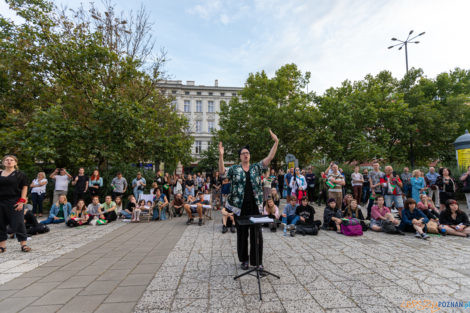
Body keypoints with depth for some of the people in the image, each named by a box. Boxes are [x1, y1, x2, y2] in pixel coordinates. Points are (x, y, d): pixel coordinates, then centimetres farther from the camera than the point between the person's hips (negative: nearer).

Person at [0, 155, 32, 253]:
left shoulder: (20, 174, 2)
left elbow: (24, 188, -2)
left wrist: (22, 201, -10)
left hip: (14, 202, -4)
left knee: (18, 223, -3)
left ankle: (23, 244, 5)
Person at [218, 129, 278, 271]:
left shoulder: (256, 167, 7)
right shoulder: (234, 169, 4)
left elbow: (269, 158, -2)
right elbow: (222, 172, -10)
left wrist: (276, 142, -11)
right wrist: (221, 156, -23)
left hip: (255, 206, 1)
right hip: (240, 206, -1)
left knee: (256, 233, 6)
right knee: (242, 233, 10)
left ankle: (258, 261, 21)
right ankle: (244, 260, 28)